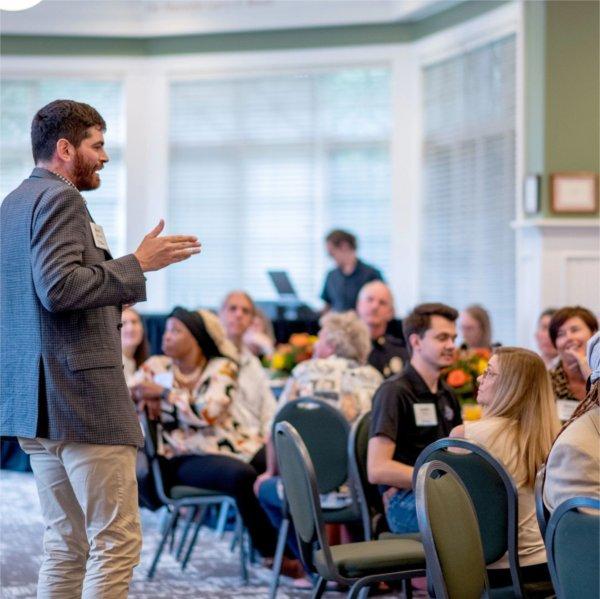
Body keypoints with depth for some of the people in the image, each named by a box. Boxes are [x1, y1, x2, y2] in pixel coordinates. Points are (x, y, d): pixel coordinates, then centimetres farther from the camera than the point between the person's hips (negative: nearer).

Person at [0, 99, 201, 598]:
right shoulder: (60, 198, -10)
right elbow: (57, 287, -22)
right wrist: (137, 264, -16)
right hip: (80, 390, -10)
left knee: (66, 546, 13)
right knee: (117, 542, -7)